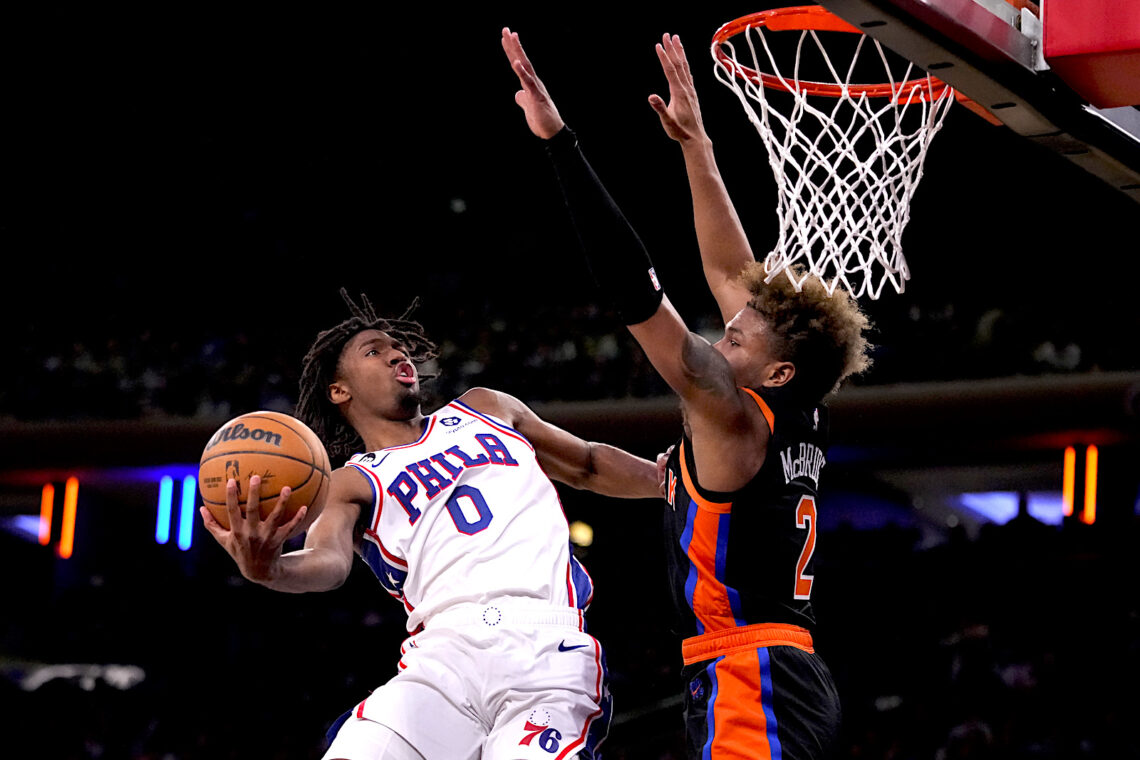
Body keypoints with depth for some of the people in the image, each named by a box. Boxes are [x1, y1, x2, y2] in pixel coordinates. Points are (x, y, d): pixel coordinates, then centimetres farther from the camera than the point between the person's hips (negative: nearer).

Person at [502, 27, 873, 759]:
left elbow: (636, 290, -17)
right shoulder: (799, 420, 12)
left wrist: (560, 140, -18)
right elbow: (730, 273, 20)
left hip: (752, 698, -10)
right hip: (793, 681, 10)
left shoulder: (735, 420, -10)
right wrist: (694, 143, 24)